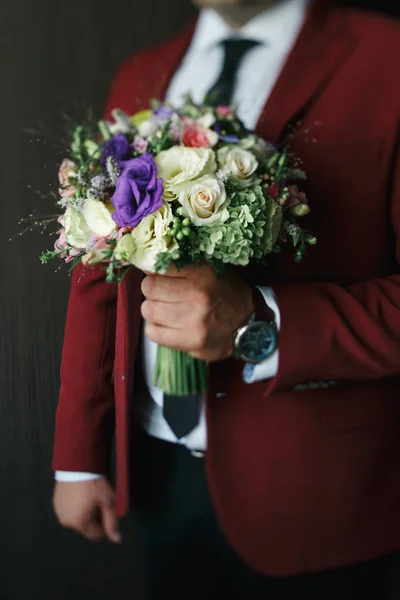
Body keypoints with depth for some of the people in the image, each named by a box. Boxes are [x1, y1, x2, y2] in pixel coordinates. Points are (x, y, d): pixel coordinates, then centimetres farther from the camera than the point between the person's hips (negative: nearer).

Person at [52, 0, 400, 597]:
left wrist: (261, 323, -26)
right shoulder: (140, 78, 5)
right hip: (157, 470, 4)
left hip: (307, 487, -4)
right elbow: (99, 277, 6)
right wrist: (78, 457, 6)